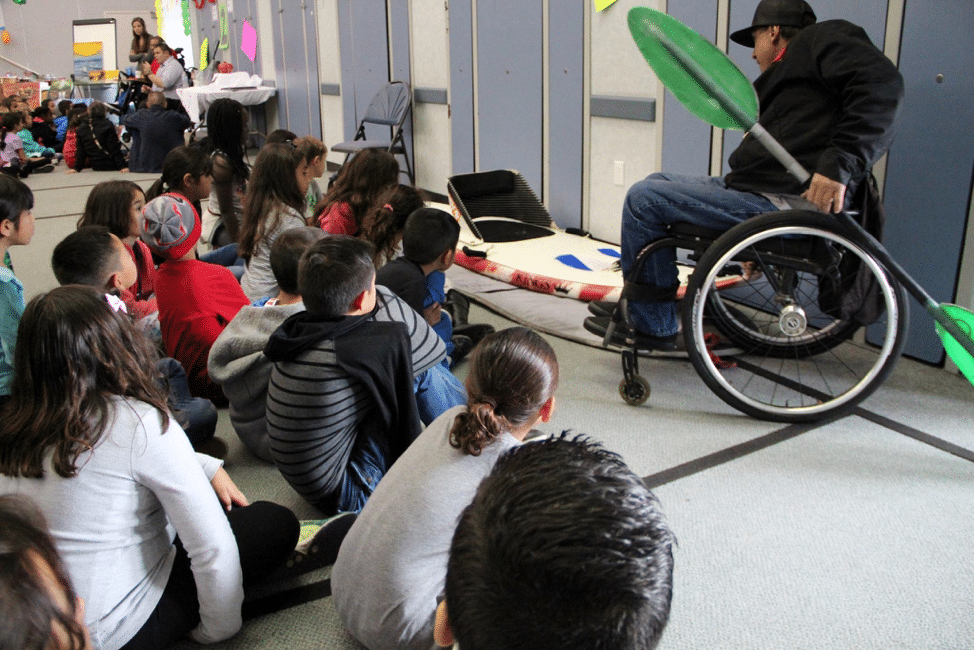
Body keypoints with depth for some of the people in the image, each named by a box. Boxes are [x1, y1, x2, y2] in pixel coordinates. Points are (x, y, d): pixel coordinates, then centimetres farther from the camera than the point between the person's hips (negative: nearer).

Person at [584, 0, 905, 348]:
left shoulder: (821, 38, -1)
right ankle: (639, 311, 16)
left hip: (784, 202, -10)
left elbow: (882, 82, -18)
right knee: (654, 184, 17)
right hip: (762, 191, 10)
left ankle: (651, 325, -2)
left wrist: (840, 164, -27)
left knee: (642, 199, -12)